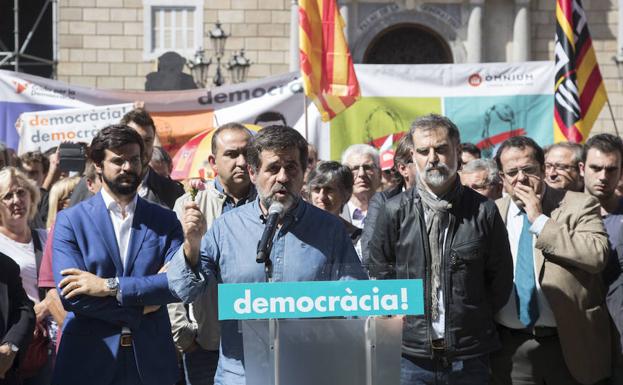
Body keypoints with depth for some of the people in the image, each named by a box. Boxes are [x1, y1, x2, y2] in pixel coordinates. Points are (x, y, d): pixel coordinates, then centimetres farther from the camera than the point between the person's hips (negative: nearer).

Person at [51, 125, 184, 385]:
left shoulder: (165, 221, 6)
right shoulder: (70, 220, 1)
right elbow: (70, 295, -10)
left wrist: (109, 286, -16)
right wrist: (141, 307, -11)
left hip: (151, 360, 2)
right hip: (88, 362, -2)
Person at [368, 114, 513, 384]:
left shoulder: (483, 211, 0)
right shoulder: (394, 211, -1)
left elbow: (500, 279, 8)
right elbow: (379, 274, 6)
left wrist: (475, 320, 7)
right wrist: (404, 322, 4)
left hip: (469, 358, 0)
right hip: (411, 355, 0)